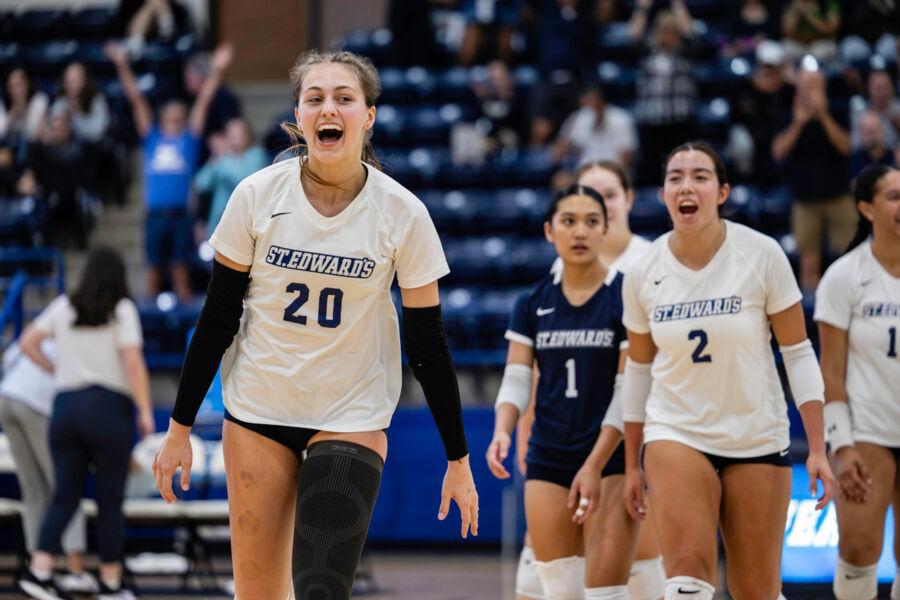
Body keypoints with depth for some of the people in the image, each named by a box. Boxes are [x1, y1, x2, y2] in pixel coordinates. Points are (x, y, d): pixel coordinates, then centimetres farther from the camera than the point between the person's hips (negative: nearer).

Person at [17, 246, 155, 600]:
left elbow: (27, 343, 10)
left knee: (65, 497, 6)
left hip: (65, 408, 4)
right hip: (110, 409, -4)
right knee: (110, 500, 4)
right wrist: (146, 412, -11)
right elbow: (133, 364, -13)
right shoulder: (123, 310, -4)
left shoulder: (64, 306, 9)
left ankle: (38, 571, -10)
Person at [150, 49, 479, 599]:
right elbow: (218, 318, 1)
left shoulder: (401, 213, -9)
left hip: (352, 418, -1)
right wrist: (180, 427, 1)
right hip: (257, 410, 1)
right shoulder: (257, 196, -7)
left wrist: (458, 457, -1)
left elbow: (428, 342, -3)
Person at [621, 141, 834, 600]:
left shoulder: (762, 255, -9)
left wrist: (817, 449, -10)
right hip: (676, 434, 1)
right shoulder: (643, 273, -2)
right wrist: (631, 465, 13)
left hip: (758, 440, 0)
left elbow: (797, 352, -5)